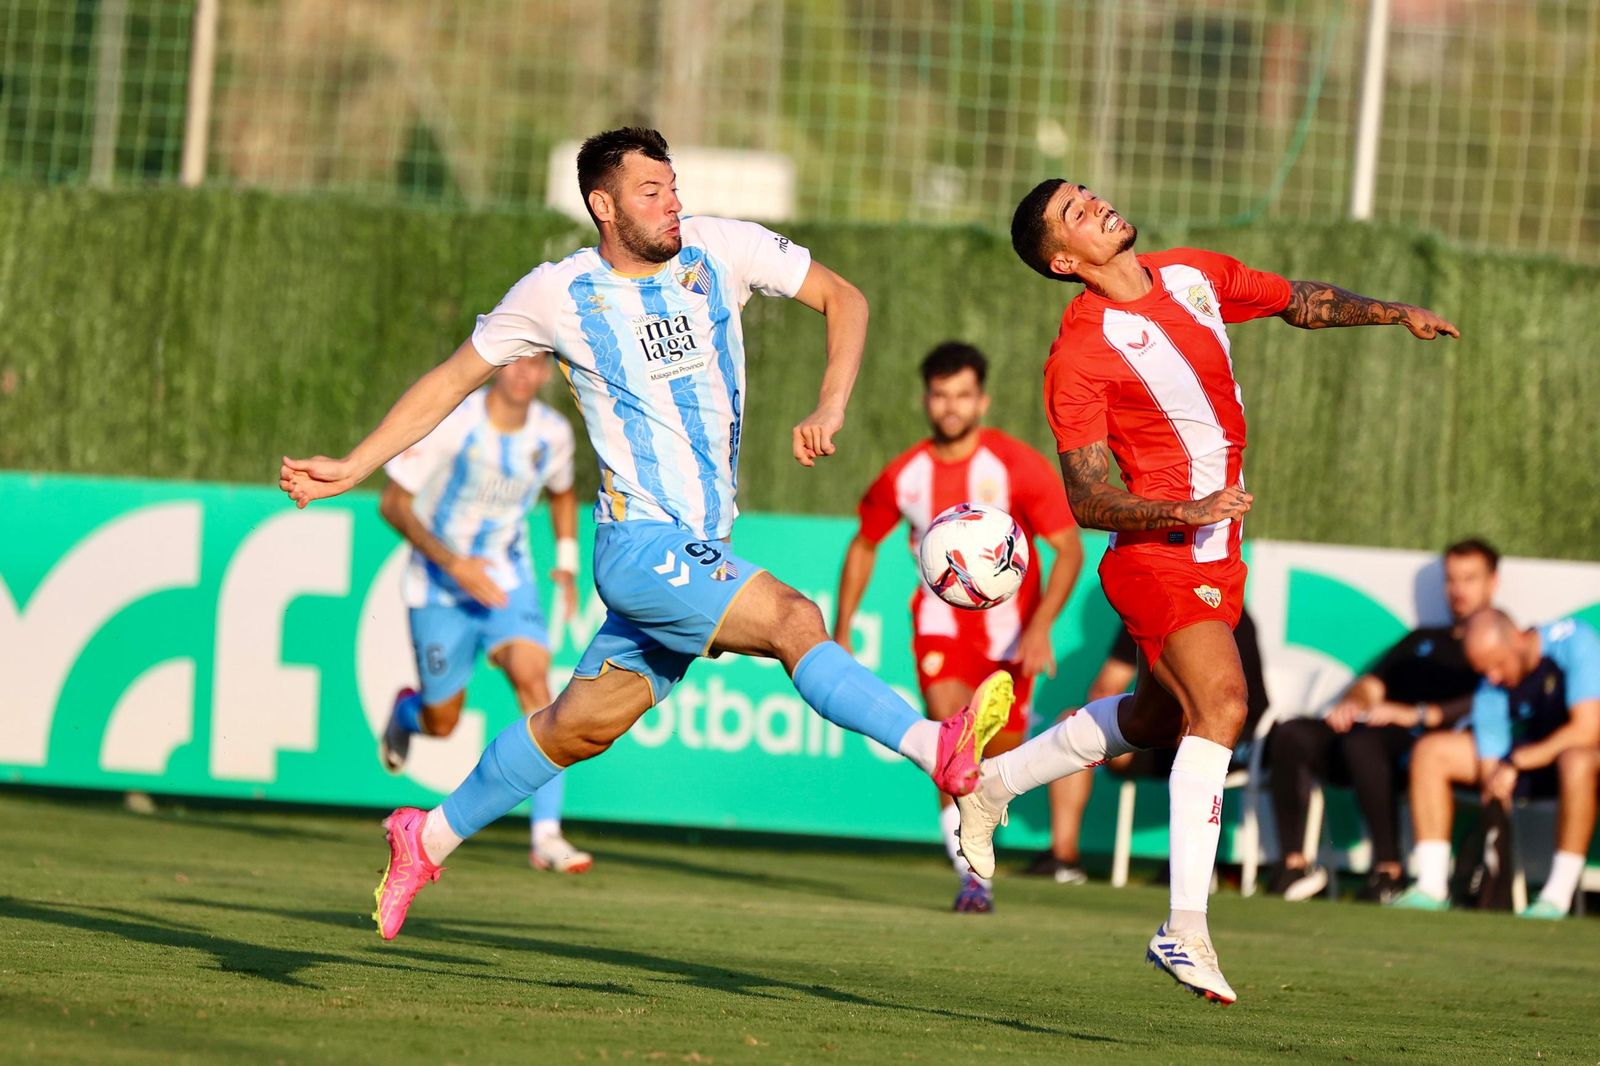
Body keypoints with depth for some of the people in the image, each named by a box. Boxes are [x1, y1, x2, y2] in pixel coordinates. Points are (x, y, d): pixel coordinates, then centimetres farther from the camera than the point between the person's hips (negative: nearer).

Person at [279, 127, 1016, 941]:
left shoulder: (722, 250, 1)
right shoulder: (557, 294, -4)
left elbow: (843, 298, 8)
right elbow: (451, 381, 8)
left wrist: (831, 407, -7)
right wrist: (350, 469, 5)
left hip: (703, 551, 5)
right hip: (639, 542, -5)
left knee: (582, 726, 11)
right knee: (795, 620, -26)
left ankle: (429, 838, 28)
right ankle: (940, 751, -40)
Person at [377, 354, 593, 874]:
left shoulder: (553, 433, -5)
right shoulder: (448, 422, -19)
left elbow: (562, 494, 18)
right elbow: (393, 503, -14)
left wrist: (567, 564, 3)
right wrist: (453, 563, -25)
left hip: (506, 582, 2)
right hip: (439, 587, -2)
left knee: (533, 678, -24)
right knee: (442, 723, 5)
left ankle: (546, 835, -25)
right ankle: (406, 710, 47)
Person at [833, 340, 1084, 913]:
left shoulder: (1019, 466, -14)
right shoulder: (903, 476, -4)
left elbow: (1069, 549, -12)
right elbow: (864, 546, 14)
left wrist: (1040, 626, -24)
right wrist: (841, 630, 11)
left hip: (1009, 632, -1)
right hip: (941, 622, 1)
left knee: (1000, 754, 2)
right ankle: (973, 876, -20)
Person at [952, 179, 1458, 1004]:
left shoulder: (1194, 276, 4)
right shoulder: (1080, 354, -16)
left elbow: (1301, 302, 21)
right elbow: (1088, 502, -17)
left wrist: (1392, 313, 6)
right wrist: (1186, 512, -31)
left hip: (1214, 556, 8)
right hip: (1155, 555, -8)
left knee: (1155, 719, 21)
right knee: (1219, 700, -26)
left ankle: (991, 783, 41)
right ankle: (1186, 926, -30)